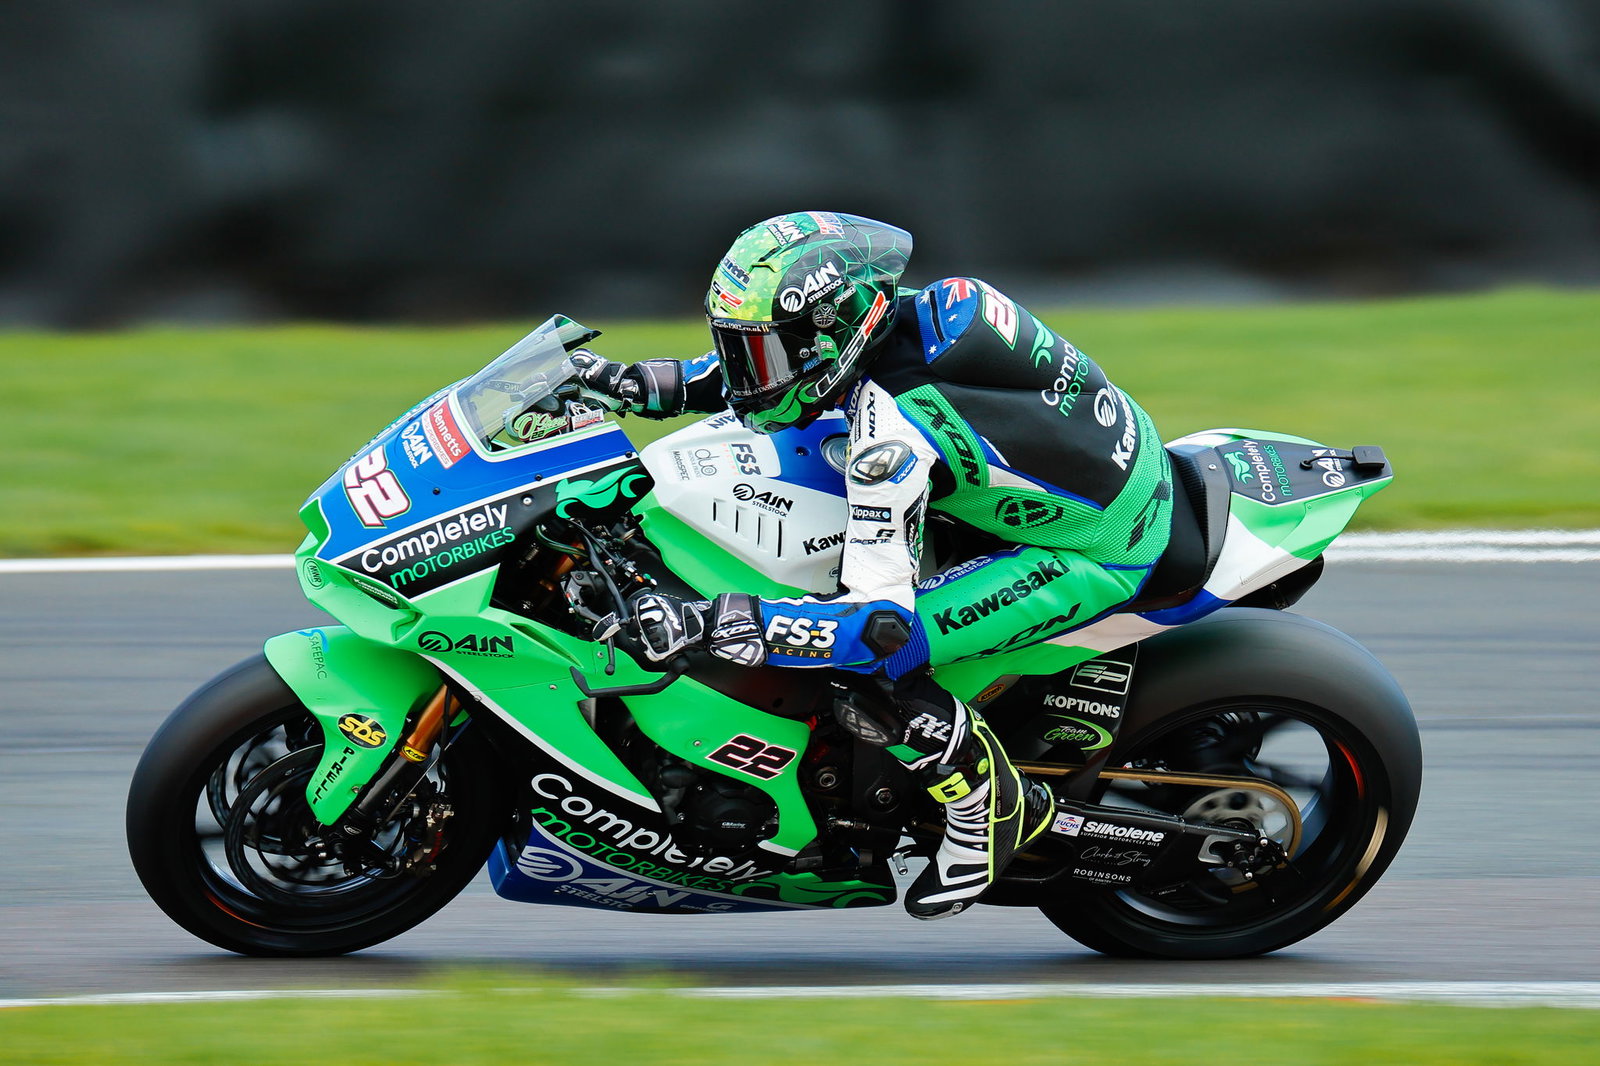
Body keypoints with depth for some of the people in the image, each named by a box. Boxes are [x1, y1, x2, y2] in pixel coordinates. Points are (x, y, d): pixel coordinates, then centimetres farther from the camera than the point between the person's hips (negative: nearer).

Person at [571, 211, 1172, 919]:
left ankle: (986, 803, 1)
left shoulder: (891, 427, -30)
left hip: (1102, 550, -10)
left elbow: (879, 618, -32)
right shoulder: (906, 308, -5)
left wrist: (709, 623, -34)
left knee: (873, 656, -22)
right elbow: (772, 366, 18)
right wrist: (641, 385, 9)